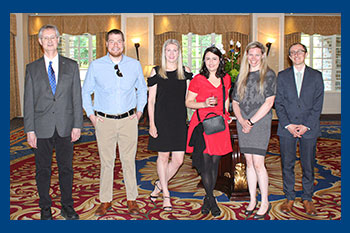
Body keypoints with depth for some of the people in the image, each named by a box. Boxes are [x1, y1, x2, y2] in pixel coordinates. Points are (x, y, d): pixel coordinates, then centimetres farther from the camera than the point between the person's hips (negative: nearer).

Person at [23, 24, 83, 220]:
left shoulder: (71, 66, 5)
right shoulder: (32, 68, 5)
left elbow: (77, 97, 3)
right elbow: (29, 101, 3)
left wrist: (77, 125, -3)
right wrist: (30, 130, -3)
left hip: (65, 127, 0)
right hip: (42, 128, 0)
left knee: (66, 168, 10)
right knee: (43, 170, 9)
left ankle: (67, 207, 25)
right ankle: (45, 209, 25)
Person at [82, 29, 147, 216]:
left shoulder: (135, 65, 4)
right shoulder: (96, 66, 1)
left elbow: (142, 89, 18)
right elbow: (85, 92, 12)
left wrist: (139, 111, 9)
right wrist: (91, 115, 5)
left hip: (128, 120, 1)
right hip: (104, 121, 0)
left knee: (129, 161, 7)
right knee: (106, 162, 6)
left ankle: (131, 200, 21)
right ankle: (105, 201, 20)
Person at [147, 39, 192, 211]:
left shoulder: (185, 72, 7)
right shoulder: (156, 72, 2)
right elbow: (151, 100, 1)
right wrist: (152, 123, -5)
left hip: (180, 119, 2)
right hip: (162, 119, -1)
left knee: (178, 159, -1)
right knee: (163, 156, 7)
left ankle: (160, 184, 26)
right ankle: (165, 194, 25)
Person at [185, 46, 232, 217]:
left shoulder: (226, 79, 9)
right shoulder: (198, 79, -4)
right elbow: (188, 102, -1)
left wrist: (226, 115, 15)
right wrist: (204, 104, -16)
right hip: (202, 123, -4)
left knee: (215, 162, 7)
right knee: (205, 162, -4)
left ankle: (208, 199, 22)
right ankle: (211, 199, 14)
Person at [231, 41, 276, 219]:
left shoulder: (269, 74, 1)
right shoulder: (242, 76, 14)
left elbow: (269, 102, -8)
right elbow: (235, 102, 11)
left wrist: (251, 121, -12)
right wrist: (242, 121, -6)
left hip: (260, 122, -4)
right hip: (243, 123, 4)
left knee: (258, 163, -7)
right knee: (249, 163, 9)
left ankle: (265, 203, 7)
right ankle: (252, 200, 20)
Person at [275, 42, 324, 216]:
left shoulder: (316, 76, 6)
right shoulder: (282, 76, 7)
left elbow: (318, 104, 1)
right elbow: (279, 103, 3)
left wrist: (306, 126, -9)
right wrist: (288, 125, -8)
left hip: (309, 128, 0)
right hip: (286, 128, 1)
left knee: (308, 165, 6)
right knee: (287, 165, 6)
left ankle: (307, 198, 23)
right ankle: (289, 198, 20)